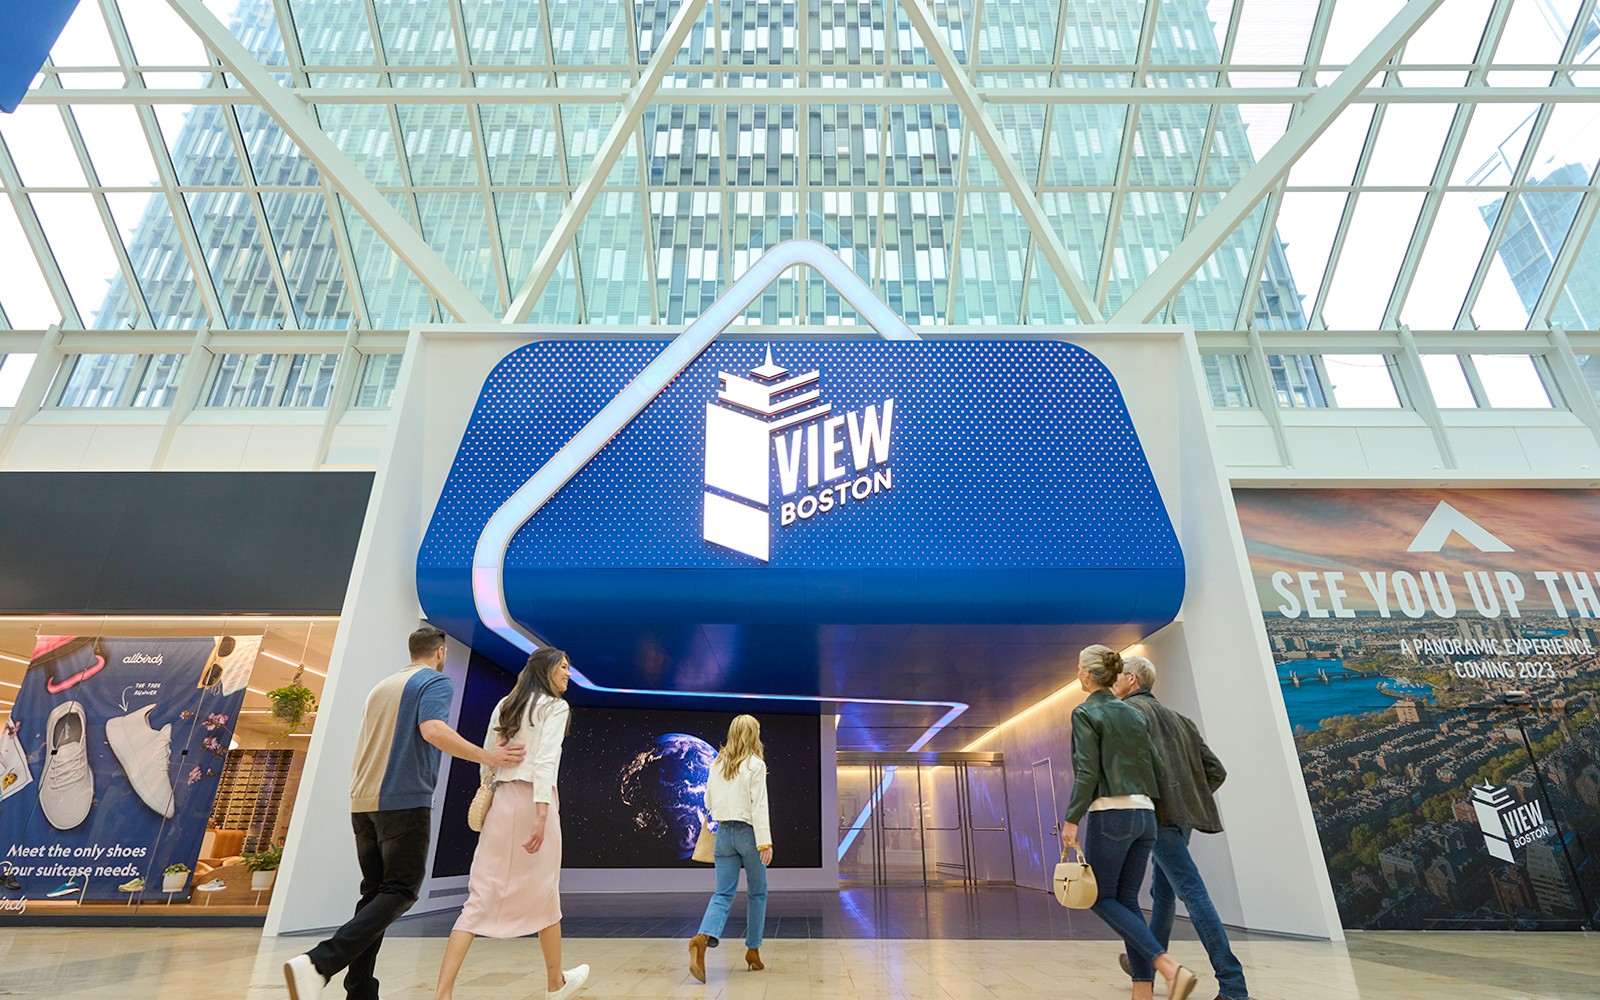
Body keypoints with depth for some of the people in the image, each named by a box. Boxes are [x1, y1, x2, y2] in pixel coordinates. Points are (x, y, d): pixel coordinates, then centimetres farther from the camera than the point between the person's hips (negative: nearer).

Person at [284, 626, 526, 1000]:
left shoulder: (381, 687, 21)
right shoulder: (435, 681, -5)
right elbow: (433, 730, -22)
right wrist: (487, 756, -17)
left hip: (363, 801, 8)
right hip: (404, 801, -8)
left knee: (376, 893, 12)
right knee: (400, 892, -4)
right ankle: (319, 963, -20)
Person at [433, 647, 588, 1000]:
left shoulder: (505, 705, 13)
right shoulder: (555, 706, -6)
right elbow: (546, 761, -18)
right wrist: (542, 815, -24)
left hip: (500, 800, 5)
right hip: (533, 801, -5)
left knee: (481, 898, 4)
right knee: (544, 895, 11)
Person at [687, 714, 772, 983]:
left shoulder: (717, 764, 7)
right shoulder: (755, 764, -11)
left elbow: (708, 803, 13)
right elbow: (759, 805, -16)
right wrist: (765, 842, -17)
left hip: (724, 832, 4)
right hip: (749, 832, -4)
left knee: (723, 893, 3)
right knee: (757, 894, 14)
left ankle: (703, 938, -20)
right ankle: (753, 949, 20)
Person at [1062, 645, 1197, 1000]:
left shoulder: (1086, 713, -8)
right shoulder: (1134, 714, 12)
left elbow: (1088, 773, -14)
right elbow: (1156, 766, 11)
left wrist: (1071, 819, -12)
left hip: (1110, 814, -7)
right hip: (1145, 814, 7)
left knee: (1102, 898, 4)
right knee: (1128, 899, 12)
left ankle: (1170, 967, -10)